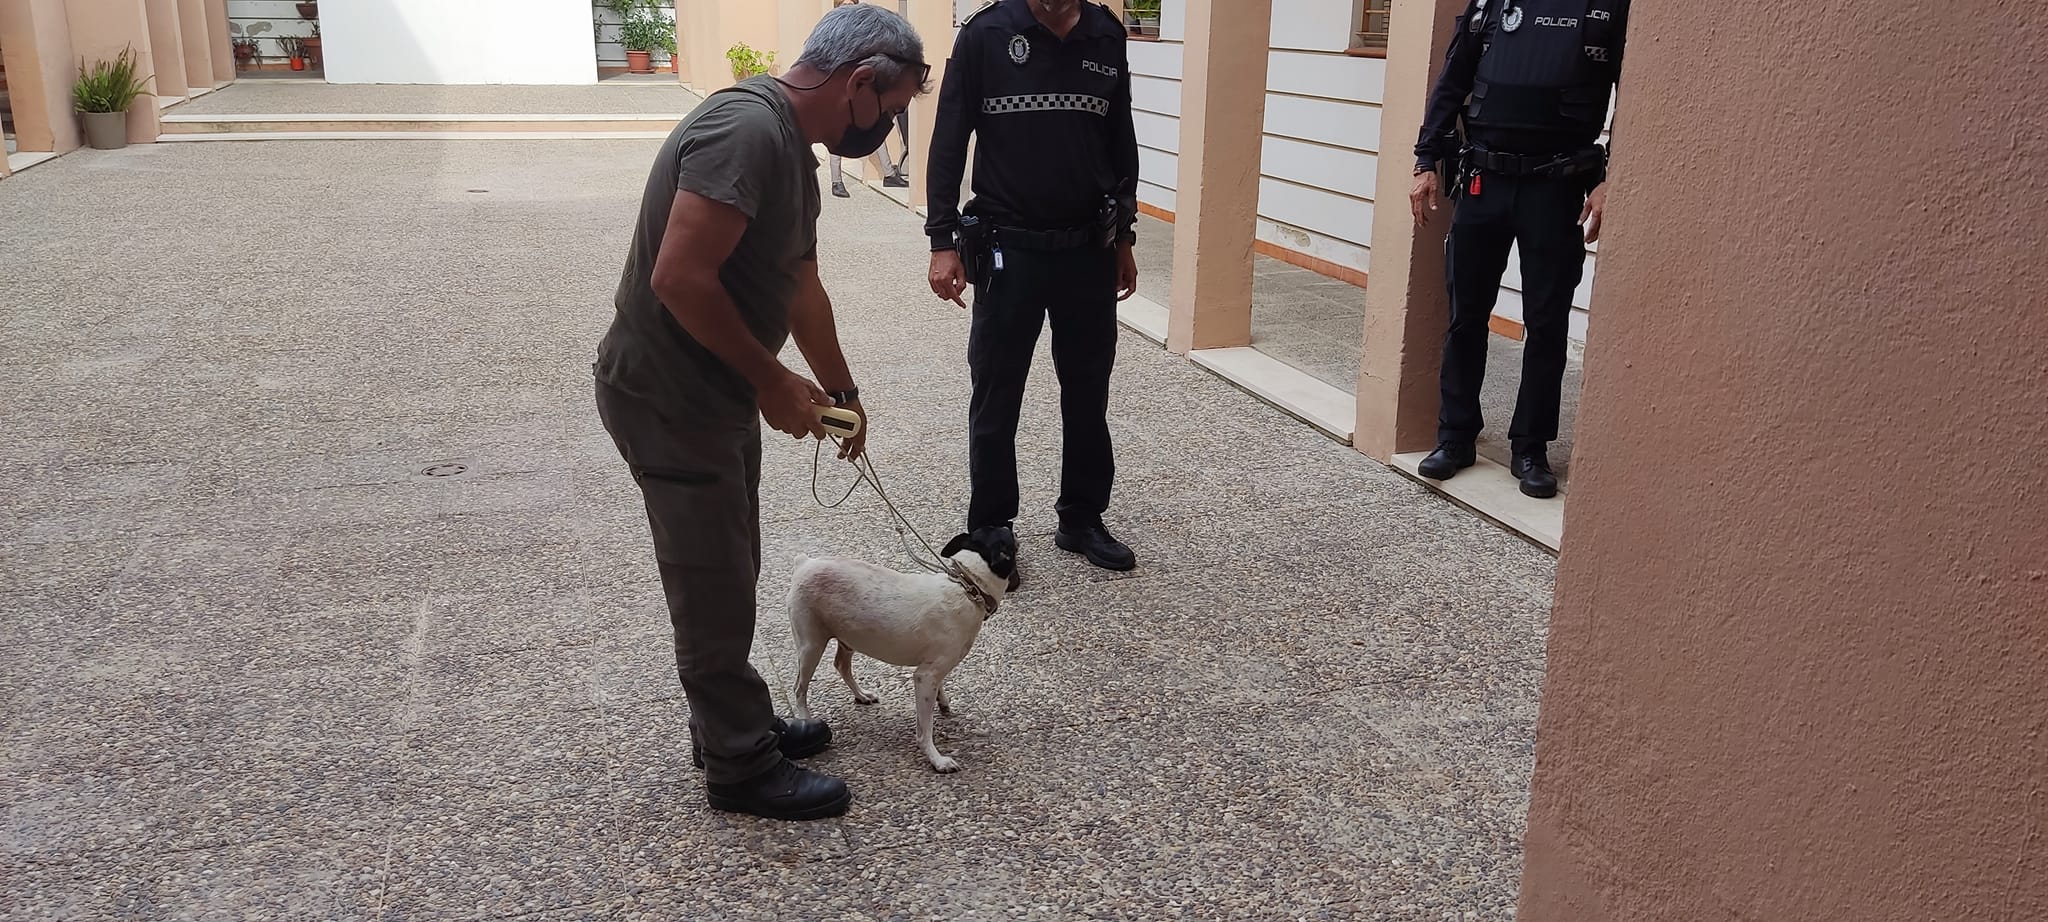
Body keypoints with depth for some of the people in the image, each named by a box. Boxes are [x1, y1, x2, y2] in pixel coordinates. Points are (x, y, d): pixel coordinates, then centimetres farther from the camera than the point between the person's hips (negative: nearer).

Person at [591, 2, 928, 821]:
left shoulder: (791, 146, 10)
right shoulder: (746, 130, -23)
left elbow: (801, 287, 21)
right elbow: (679, 279, -29)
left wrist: (842, 390, 29)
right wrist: (773, 381, -18)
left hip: (715, 397, 10)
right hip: (667, 402, -10)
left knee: (729, 579, 20)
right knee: (715, 592, 3)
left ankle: (732, 724, 37)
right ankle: (742, 767, 18)